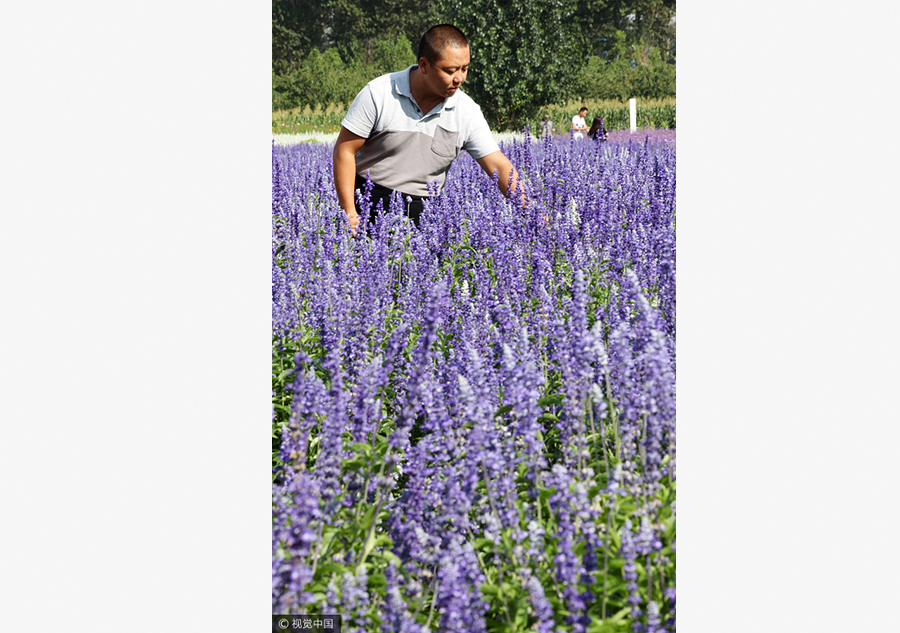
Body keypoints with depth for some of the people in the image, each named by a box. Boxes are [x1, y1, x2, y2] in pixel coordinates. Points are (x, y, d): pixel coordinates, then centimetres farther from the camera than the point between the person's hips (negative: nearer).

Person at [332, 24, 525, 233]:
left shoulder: (467, 112, -3)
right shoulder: (378, 94, -10)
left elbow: (500, 167, -4)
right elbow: (345, 150, -6)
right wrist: (349, 211, -12)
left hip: (422, 213, 3)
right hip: (367, 204, -3)